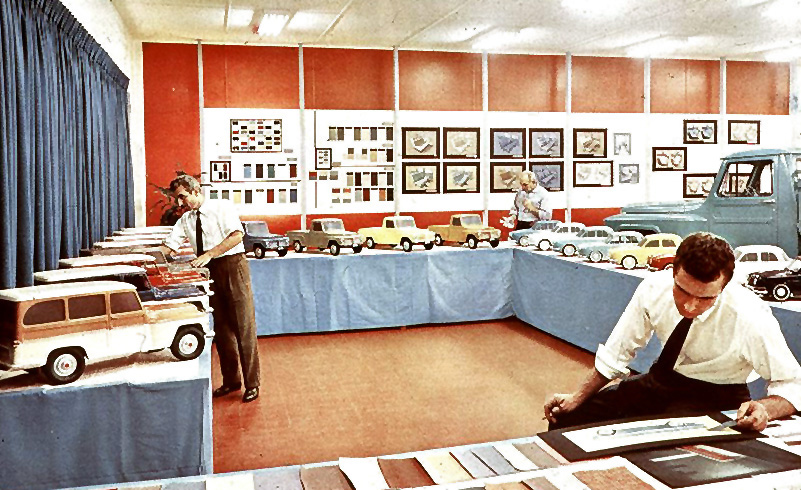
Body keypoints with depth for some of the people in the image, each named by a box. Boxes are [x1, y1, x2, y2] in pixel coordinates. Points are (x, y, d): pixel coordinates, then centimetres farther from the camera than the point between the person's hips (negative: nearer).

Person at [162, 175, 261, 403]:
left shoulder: (222, 207, -5)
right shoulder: (186, 219, 12)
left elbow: (237, 235, -16)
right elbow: (169, 245, 10)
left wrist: (209, 254, -22)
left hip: (233, 266, -6)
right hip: (210, 271, 6)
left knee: (243, 325, -5)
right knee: (221, 327, 10)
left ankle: (252, 383, 3)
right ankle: (231, 381, 20)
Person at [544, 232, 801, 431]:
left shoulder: (750, 318, -28)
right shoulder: (654, 288, -19)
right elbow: (616, 353, -6)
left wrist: (764, 410, -39)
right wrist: (577, 398, -7)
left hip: (715, 397, -4)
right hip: (660, 381, 4)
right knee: (564, 419, -5)